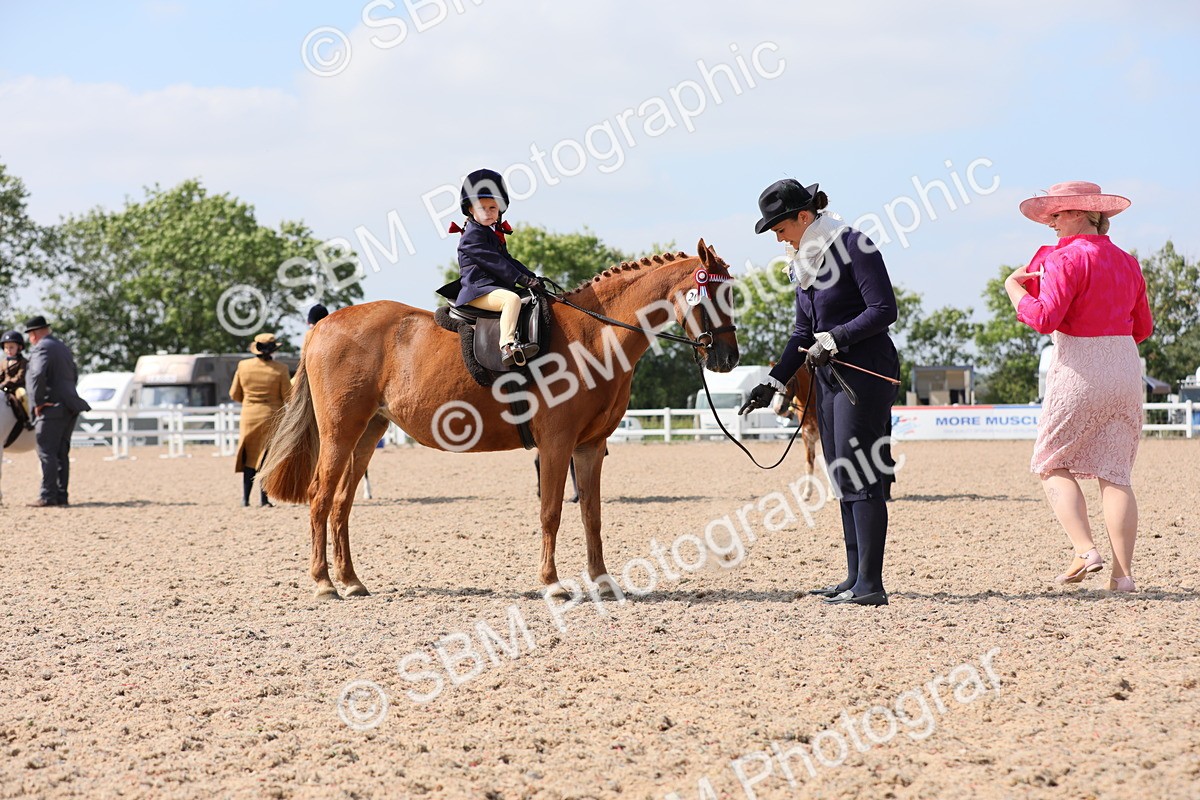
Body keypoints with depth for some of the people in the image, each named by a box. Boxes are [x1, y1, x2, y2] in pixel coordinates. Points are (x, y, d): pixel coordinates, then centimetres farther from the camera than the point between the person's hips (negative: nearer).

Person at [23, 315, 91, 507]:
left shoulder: (41, 348, -10)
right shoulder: (63, 348, 19)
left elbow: (38, 375, -24)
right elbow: (74, 375, 27)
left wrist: (38, 403, -17)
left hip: (51, 407, -9)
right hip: (69, 408, 9)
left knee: (47, 452, -7)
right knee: (62, 453, 11)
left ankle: (48, 496, -10)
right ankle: (62, 495, 12)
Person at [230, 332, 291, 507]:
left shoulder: (243, 366, -5)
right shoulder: (280, 370, -13)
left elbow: (234, 395, 4)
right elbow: (288, 397, -7)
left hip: (249, 416, 3)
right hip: (272, 417, -3)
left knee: (249, 457, 13)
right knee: (267, 456, 3)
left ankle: (245, 497, 11)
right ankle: (263, 497, 1)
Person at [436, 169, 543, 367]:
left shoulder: (495, 235, 23)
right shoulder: (472, 235, -8)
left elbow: (508, 261, 23)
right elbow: (494, 262, -15)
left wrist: (531, 277, 9)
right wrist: (522, 279, -18)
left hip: (495, 288, 10)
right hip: (477, 292, -10)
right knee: (512, 298, -35)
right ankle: (507, 346, -51)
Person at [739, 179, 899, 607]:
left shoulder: (853, 246, -12)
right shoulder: (803, 260, 13)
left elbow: (884, 310, -18)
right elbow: (804, 332, 18)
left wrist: (834, 339, -23)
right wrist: (774, 381, 11)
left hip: (866, 370, -9)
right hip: (829, 375, 9)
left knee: (858, 474, -12)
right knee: (842, 477, 10)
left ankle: (870, 584, -13)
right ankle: (855, 576, 15)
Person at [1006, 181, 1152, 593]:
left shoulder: (1068, 258, -11)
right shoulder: (1127, 262, 12)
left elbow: (1044, 318, -20)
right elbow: (1143, 329, 18)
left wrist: (1014, 288, -5)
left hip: (1079, 370, -6)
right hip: (1126, 367, 6)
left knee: (1052, 464, 9)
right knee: (1115, 472, 5)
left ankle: (1085, 549, -8)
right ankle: (1123, 572, -2)